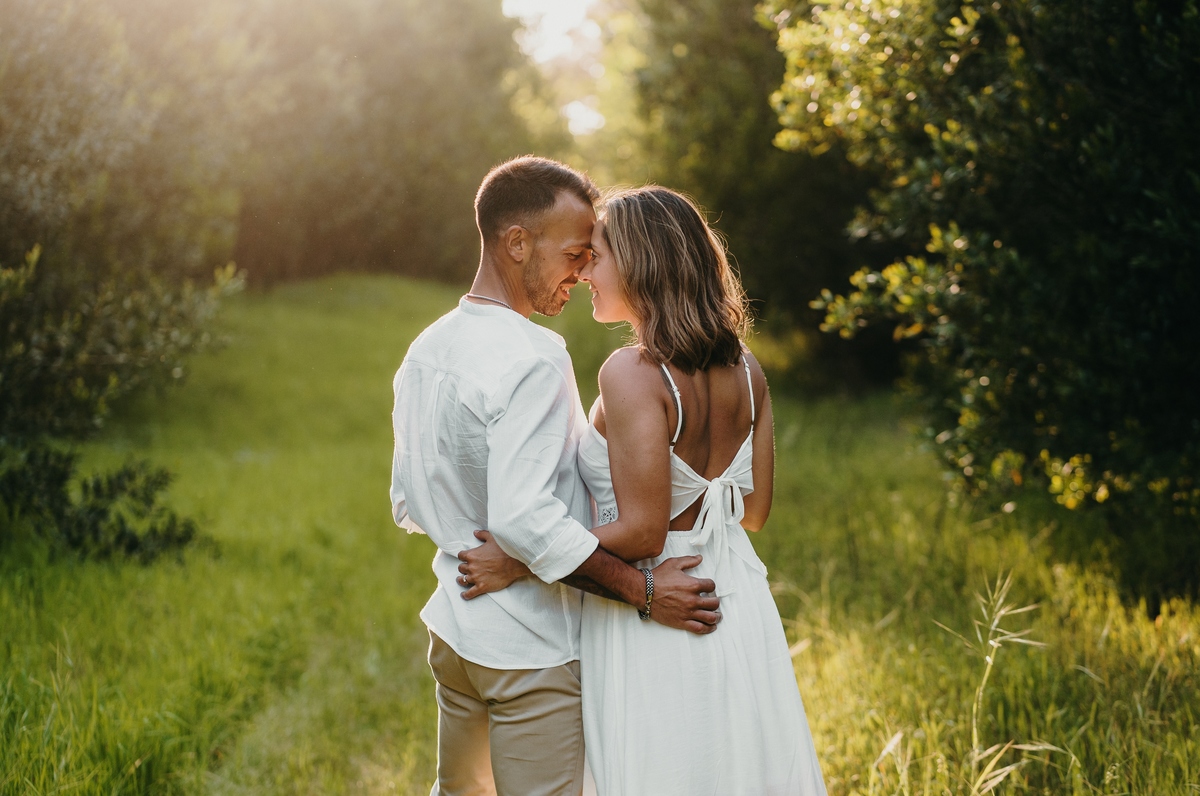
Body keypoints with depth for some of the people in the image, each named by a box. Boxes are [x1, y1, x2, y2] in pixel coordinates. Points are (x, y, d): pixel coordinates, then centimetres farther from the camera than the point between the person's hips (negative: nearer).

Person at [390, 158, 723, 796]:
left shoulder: (425, 349, 7)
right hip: (530, 649, -9)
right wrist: (643, 590, -22)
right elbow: (523, 520, -28)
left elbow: (409, 508, 14)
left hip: (453, 625, 9)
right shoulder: (533, 359, -21)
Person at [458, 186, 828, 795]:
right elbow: (754, 510, 9)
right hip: (739, 606, 7)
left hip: (652, 620, -7)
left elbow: (642, 534, -22)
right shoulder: (744, 369, 2)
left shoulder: (633, 374, -19)